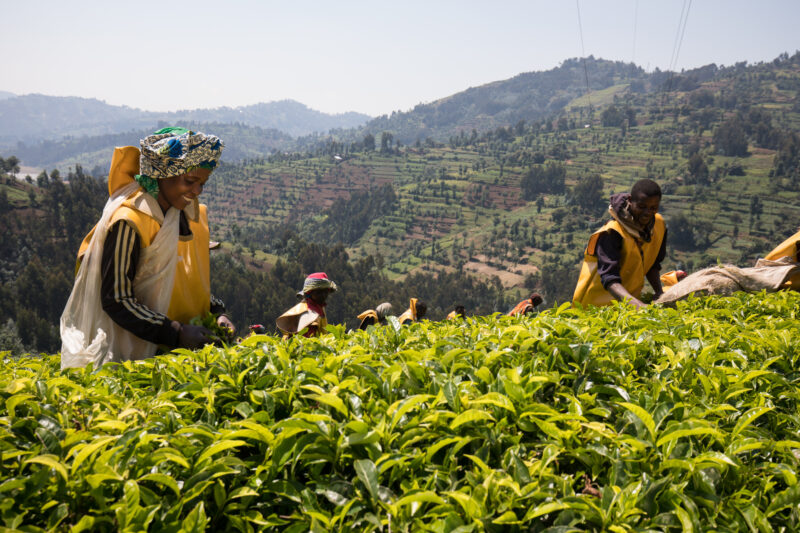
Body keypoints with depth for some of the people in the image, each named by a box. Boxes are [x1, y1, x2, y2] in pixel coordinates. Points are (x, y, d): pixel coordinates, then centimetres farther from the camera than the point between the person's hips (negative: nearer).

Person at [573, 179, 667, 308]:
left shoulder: (659, 225, 0)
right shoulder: (612, 233, -23)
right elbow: (609, 278, -32)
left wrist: (659, 293, -4)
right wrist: (635, 303, -47)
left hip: (629, 297, 5)